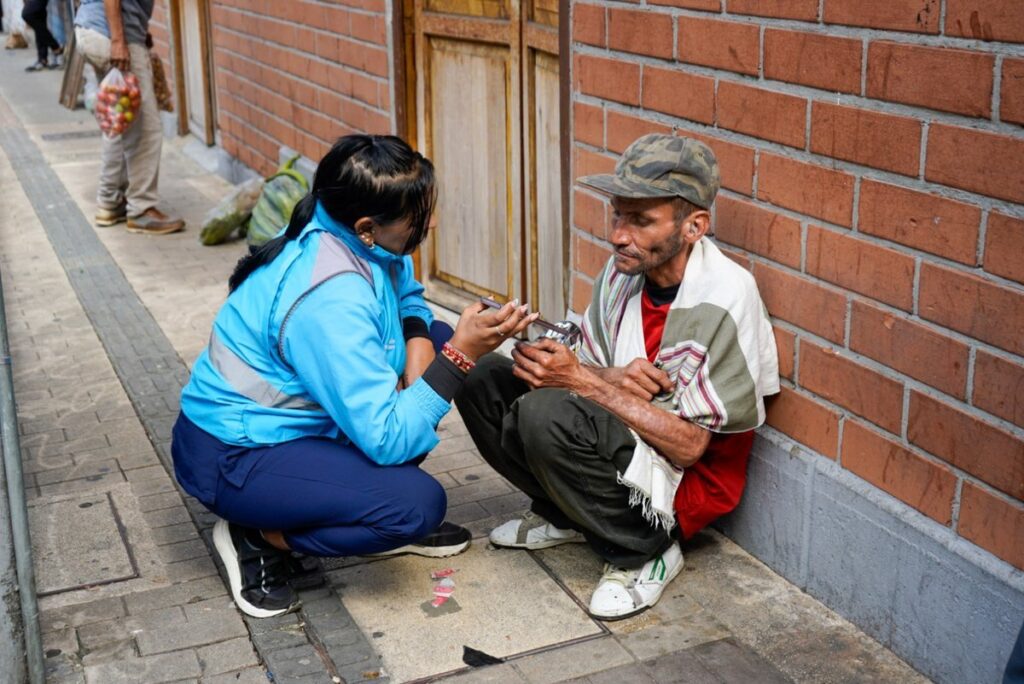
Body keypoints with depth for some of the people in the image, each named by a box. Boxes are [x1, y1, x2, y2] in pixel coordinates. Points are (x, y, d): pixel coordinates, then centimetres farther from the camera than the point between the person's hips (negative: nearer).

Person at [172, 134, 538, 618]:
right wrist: (461, 355, -28)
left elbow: (407, 296, 14)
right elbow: (388, 439, -29)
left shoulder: (355, 238, -8)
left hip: (284, 415, 9)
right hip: (231, 455, -9)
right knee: (417, 503, -25)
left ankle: (370, 511, 10)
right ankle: (259, 536, -3)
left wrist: (419, 339, -8)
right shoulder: (330, 303, -33)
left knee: (437, 340, 4)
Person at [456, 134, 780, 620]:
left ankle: (643, 554, -10)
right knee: (480, 378, -5)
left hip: (685, 479, -7)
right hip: (622, 445, 7)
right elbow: (585, 370, 5)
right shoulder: (624, 271, -2)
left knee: (547, 413, -32)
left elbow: (689, 446, -22)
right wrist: (614, 379, -19)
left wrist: (585, 381, -26)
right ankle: (566, 515, 9)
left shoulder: (727, 298, -22)